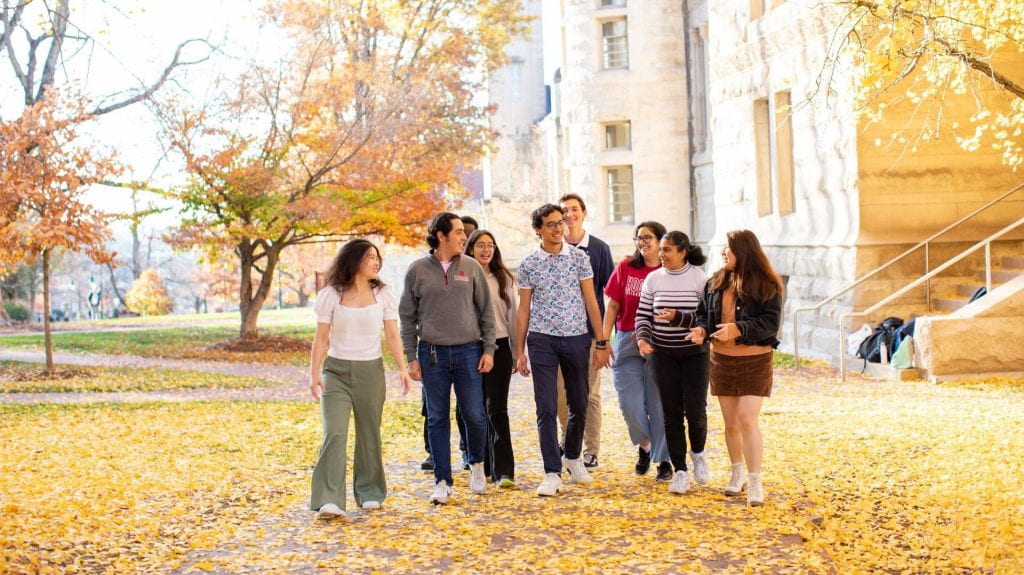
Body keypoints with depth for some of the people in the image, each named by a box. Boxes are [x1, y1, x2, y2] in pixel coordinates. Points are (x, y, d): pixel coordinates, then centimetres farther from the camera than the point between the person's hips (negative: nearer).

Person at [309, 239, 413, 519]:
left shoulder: (382, 295, 4)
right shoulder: (331, 296, -1)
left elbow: (393, 336, 0)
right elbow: (321, 339, -1)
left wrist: (403, 368, -12)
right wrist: (314, 373, -10)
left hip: (371, 371, 2)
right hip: (336, 371, -2)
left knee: (369, 434, 8)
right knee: (334, 434, -12)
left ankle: (369, 492, 23)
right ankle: (329, 500, -15)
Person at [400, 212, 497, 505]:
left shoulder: (471, 267, 4)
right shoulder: (418, 270, 1)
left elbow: (486, 311, 6)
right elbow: (407, 317, 5)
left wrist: (488, 349, 0)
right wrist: (411, 357, 0)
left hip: (468, 351, 0)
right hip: (432, 354, 0)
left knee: (474, 415, 0)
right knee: (437, 419, 4)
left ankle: (477, 464, 28)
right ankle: (443, 481, 12)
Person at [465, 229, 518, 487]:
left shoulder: (504, 278, 7)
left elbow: (512, 315, 9)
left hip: (498, 347, 0)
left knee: (497, 409, -7)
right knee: (477, 410, 9)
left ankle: (503, 470, -9)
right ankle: (485, 466, 21)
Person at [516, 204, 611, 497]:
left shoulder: (579, 257, 3)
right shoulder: (528, 264, 2)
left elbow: (591, 302, 3)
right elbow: (524, 310, 7)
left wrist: (601, 343, 1)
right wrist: (519, 352, 4)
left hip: (577, 338, 1)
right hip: (543, 340, -1)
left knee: (579, 405, 12)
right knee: (547, 408, -5)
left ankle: (573, 457, 34)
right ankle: (552, 473, -1)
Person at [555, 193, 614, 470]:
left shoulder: (599, 248, 2)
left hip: (589, 330, -1)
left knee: (590, 393, 3)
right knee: (559, 391, 4)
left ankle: (591, 450, 12)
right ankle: (568, 435, 28)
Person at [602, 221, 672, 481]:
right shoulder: (625, 267, 4)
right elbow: (613, 306, 6)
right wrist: (604, 340, 0)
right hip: (627, 343, 2)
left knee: (659, 405, 2)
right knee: (630, 404, 0)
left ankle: (663, 459, 15)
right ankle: (644, 445, 27)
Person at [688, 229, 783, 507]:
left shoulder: (766, 285, -10)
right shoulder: (716, 282, 6)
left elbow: (770, 322, -16)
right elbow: (704, 312, 13)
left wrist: (737, 329, -28)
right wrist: (702, 329, -9)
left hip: (754, 361, -5)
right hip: (721, 359, 5)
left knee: (747, 420, -12)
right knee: (731, 422, 12)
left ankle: (755, 483, -5)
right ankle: (737, 474, 29)